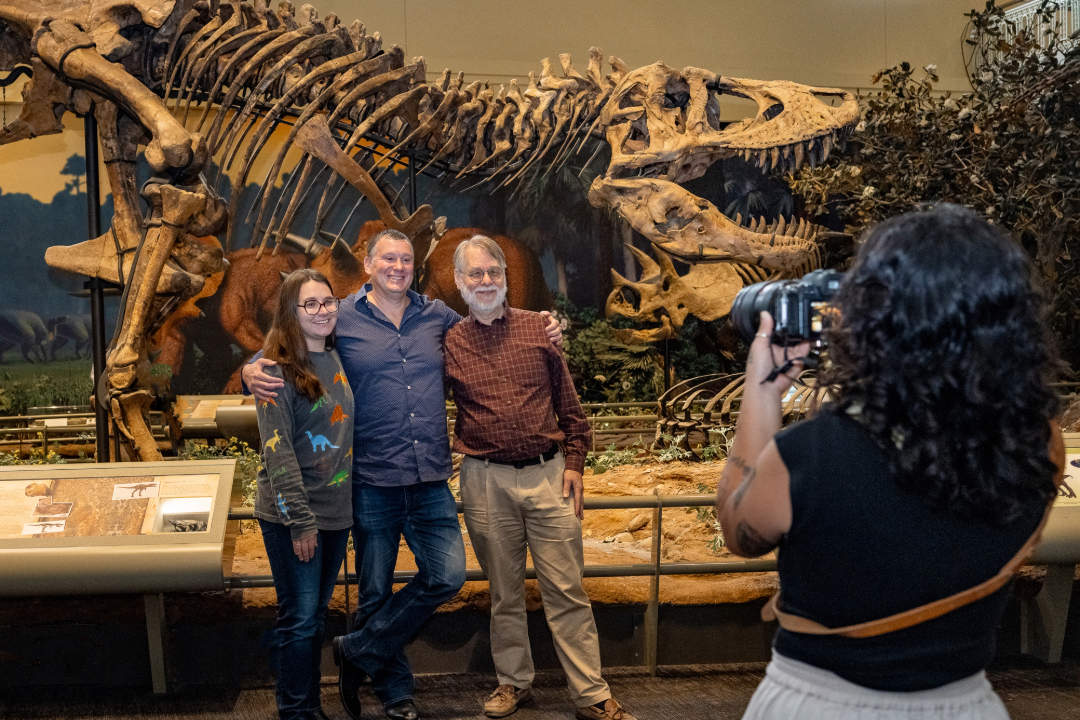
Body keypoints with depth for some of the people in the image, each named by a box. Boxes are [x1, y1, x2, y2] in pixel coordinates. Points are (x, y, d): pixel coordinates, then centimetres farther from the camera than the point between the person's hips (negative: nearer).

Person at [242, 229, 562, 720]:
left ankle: (358, 652, 14)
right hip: (373, 481, -2)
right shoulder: (341, 320, 2)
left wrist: (543, 336, 9)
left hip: (431, 480, 3)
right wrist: (253, 371, -17)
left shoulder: (438, 316, 10)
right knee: (376, 591, 8)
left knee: (447, 575, -4)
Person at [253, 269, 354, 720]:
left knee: (316, 614, 16)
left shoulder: (337, 360, 8)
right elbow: (277, 450, -17)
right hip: (292, 515, -6)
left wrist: (352, 504, 11)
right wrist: (301, 519, -19)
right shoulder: (278, 371, -12)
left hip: (337, 510, 6)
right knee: (300, 618, 0)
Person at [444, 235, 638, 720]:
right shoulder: (448, 342, 2)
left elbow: (568, 402, 7)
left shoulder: (538, 328, 3)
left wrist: (573, 463, 2)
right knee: (504, 592, 13)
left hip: (547, 475, 0)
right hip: (486, 481, 0)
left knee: (566, 589, 2)